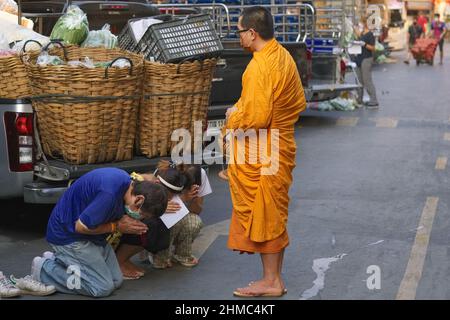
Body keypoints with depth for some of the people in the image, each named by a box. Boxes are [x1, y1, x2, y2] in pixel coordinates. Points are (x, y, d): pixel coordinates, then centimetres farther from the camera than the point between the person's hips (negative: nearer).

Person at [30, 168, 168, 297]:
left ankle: (57, 260, 15)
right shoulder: (109, 193, -33)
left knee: (116, 281, 6)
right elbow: (81, 226, -25)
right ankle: (45, 268, 1)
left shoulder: (126, 182, -4)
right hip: (68, 235, -9)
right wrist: (116, 226, -15)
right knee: (103, 287, -11)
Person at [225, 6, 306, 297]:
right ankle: (275, 278, 25)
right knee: (274, 215, 15)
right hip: (281, 147, 9)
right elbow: (299, 102, 14)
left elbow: (256, 118, -26)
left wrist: (234, 117, -7)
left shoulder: (259, 67, -22)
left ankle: (271, 282, 12)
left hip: (261, 155, -9)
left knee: (263, 215, 2)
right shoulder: (284, 56, 7)